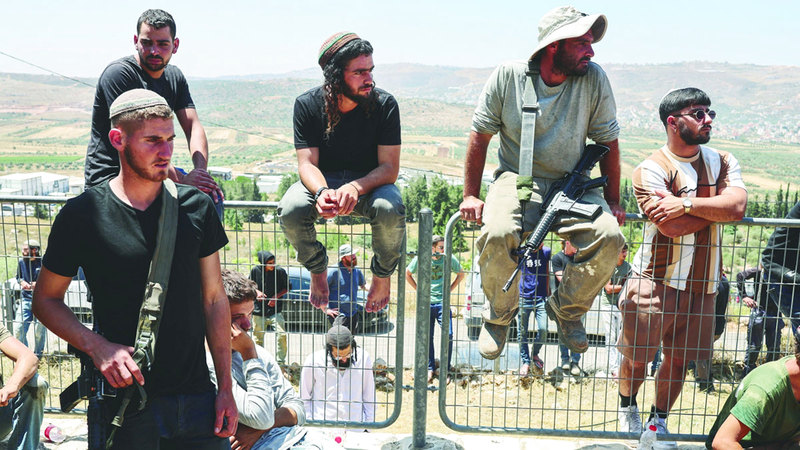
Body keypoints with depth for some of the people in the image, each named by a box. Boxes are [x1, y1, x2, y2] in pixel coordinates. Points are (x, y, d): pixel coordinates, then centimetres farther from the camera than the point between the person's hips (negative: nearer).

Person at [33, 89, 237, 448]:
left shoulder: (196, 207, -1)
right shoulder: (81, 215, -7)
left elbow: (214, 299, 3)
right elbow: (46, 300, 3)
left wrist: (226, 388, 2)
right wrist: (96, 346, -14)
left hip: (196, 396, 2)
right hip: (123, 398, -2)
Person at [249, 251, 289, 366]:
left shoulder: (280, 271, -7)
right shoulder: (255, 270, -4)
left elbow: (287, 287, 5)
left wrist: (276, 297, -8)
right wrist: (257, 292, -8)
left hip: (275, 310, -1)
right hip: (259, 311, 2)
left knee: (282, 335, -13)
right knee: (258, 339, 9)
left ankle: (281, 361, 0)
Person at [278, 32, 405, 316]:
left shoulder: (384, 104, -14)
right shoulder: (308, 105, -11)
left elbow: (390, 167, -17)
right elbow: (307, 163, -14)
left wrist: (356, 187, -38)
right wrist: (321, 192, -38)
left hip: (371, 182, -1)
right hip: (323, 181, 1)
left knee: (390, 210, -35)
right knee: (290, 210, -30)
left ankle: (382, 274, -2)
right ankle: (317, 270, 2)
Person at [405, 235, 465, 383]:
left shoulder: (449, 258, -2)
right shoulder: (420, 259, -2)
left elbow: (461, 274, 15)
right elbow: (408, 274, 15)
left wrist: (449, 289, 6)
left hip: (443, 303, -1)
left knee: (448, 335, -10)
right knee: (427, 337, 5)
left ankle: (445, 370, 5)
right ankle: (430, 369, 20)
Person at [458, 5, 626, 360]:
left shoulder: (594, 80, -3)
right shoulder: (508, 76, -6)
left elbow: (608, 142, 5)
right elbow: (480, 135, 1)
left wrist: (612, 202, 5)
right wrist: (470, 195, -2)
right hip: (516, 180, -2)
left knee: (610, 237, -25)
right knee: (497, 234, -33)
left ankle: (567, 307, 5)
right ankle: (500, 314, -1)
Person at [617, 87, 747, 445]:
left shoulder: (722, 161, 8)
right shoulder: (651, 169, -10)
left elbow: (738, 205, -11)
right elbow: (672, 227, -21)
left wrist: (687, 204, -21)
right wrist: (716, 207, -10)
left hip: (702, 285, 5)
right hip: (656, 281, -4)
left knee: (679, 360, 13)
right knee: (637, 358, 8)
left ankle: (659, 421, 34)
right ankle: (627, 408, 38)